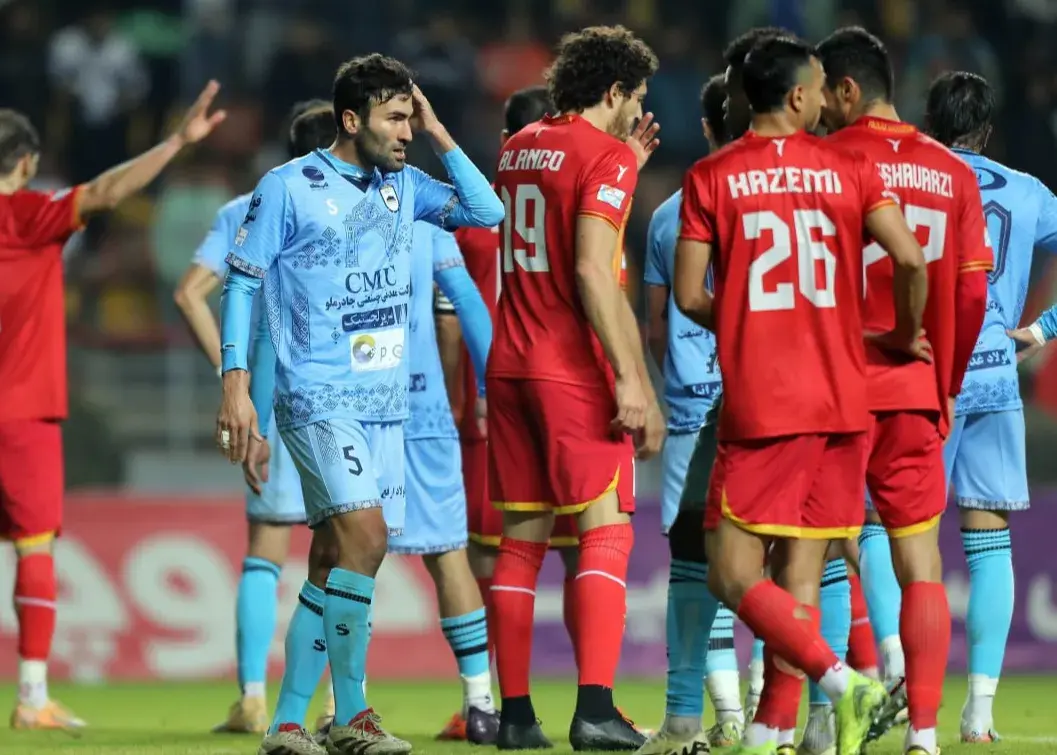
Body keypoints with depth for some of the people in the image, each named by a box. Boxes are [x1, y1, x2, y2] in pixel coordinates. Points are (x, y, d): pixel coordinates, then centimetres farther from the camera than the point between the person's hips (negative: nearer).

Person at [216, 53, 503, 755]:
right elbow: (242, 283, -3)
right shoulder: (288, 188, -5)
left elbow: (488, 212, 6)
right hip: (320, 399, -6)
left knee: (342, 560, 6)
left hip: (386, 402, 6)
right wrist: (236, 387, -9)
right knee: (365, 535, -20)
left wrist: (439, 135, 1)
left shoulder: (403, 185, 11)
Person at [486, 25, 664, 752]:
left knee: (521, 540, 9)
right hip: (575, 370, -7)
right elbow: (593, 270, -19)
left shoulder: (519, 149, 15)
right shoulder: (605, 157, -9)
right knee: (606, 530, -7)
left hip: (510, 366, 7)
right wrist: (632, 379, -21)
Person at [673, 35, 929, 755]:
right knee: (800, 577, 8)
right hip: (843, 403, 3)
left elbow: (689, 296, -2)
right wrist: (905, 333, 11)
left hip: (759, 407, -3)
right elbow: (912, 261, -8)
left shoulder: (710, 178, 0)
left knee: (734, 575, -2)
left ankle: (841, 680, -20)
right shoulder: (850, 170, 3)